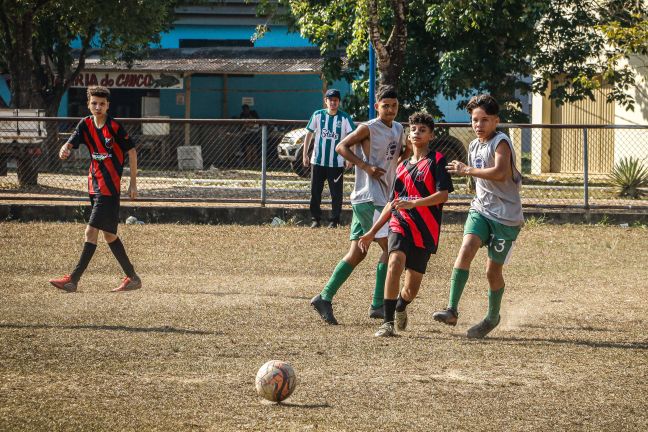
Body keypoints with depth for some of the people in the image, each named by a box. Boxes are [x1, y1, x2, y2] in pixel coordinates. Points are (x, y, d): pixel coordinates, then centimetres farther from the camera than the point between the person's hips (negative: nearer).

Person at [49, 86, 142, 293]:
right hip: (95, 185, 8)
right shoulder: (86, 125, 5)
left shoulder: (115, 127, -11)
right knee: (108, 234, 13)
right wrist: (64, 151, -31)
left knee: (91, 231, -11)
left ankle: (73, 280, -12)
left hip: (109, 187, -8)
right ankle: (132, 278, 22)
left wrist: (133, 183, -4)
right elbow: (71, 143, -6)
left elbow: (132, 152, -4)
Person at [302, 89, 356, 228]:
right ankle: (315, 219, 13)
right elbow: (309, 134, 10)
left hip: (337, 163, -2)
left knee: (336, 193, 0)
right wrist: (305, 154, 6)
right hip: (318, 161, 2)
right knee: (315, 191, 4)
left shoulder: (344, 118, -4)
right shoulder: (318, 115, 3)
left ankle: (334, 220, 9)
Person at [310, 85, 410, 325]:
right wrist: (366, 166, -19)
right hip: (368, 197, -8)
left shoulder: (398, 129, 14)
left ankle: (325, 298, 10)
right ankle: (378, 305, -11)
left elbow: (403, 152, 30)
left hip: (382, 198, 8)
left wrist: (404, 155, 6)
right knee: (390, 246, -13)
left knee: (357, 253, 7)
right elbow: (341, 147, -11)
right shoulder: (368, 129, -9)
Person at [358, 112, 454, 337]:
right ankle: (388, 322, -27)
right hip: (400, 224, 3)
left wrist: (413, 203, -22)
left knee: (411, 289, 1)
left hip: (425, 230, -3)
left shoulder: (437, 160, 2)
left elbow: (443, 194, -10)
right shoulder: (403, 166, 18)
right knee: (395, 261, -28)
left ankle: (400, 308, 38)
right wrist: (372, 232, 21)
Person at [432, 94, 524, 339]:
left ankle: (492, 317, 27)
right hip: (481, 209, 6)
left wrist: (466, 170, -25)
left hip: (506, 216, -6)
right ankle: (452, 310, -26)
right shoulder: (474, 146, 12)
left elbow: (500, 173, -32)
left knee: (493, 270, 2)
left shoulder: (501, 143, -14)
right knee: (466, 249, -20)